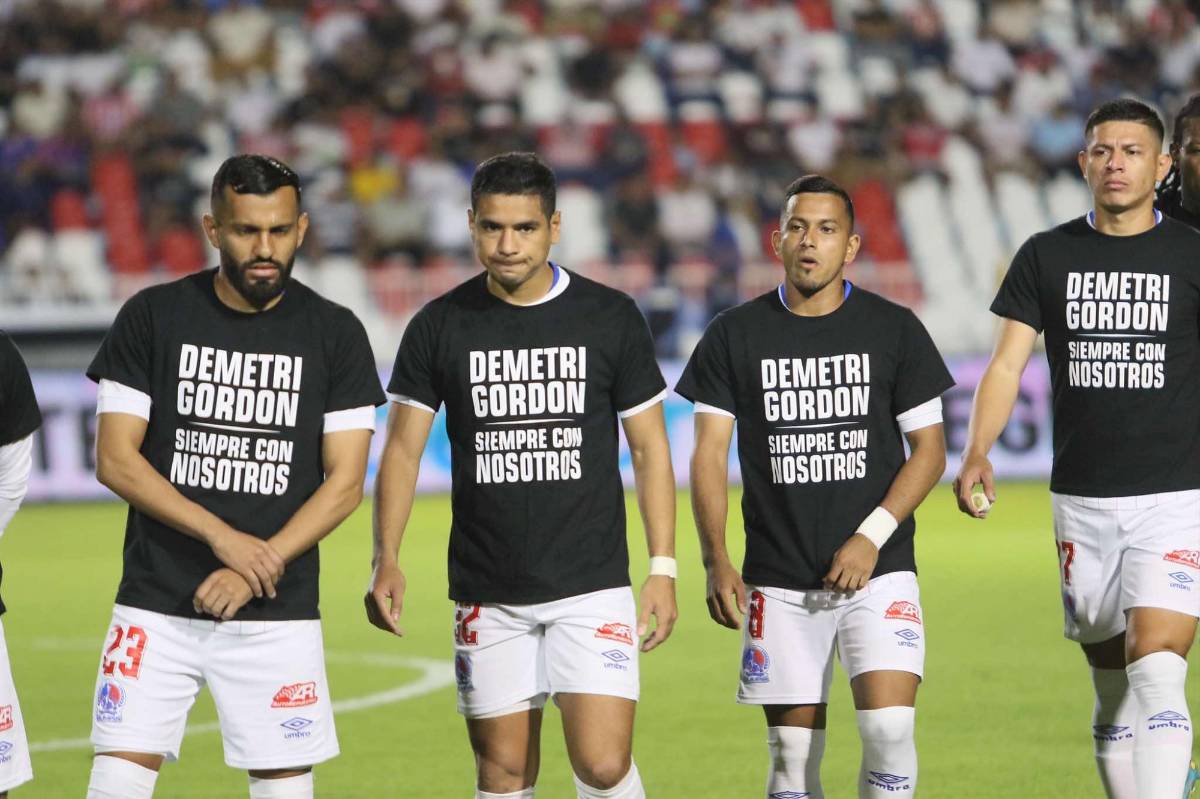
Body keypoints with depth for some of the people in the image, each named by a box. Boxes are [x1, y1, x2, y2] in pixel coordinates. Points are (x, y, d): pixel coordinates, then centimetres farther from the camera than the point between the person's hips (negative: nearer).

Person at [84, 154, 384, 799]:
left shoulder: (335, 334, 2)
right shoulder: (152, 317, 1)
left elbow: (345, 482, -1)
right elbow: (115, 460, -3)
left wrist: (256, 566, -13)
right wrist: (223, 536, -15)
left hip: (279, 617, 0)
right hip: (157, 609, 0)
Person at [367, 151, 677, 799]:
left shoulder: (612, 319, 0)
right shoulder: (440, 326, 2)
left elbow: (649, 449, 5)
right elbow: (402, 450, 3)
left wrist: (663, 569, -1)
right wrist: (386, 560, -11)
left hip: (592, 584, -2)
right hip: (487, 594, 2)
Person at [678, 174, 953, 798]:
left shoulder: (895, 330, 2)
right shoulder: (735, 336, 4)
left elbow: (929, 447, 3)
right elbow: (709, 454, 3)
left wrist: (872, 536, -10)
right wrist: (716, 562, -8)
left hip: (877, 570, -1)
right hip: (777, 580, 1)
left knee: (889, 729, -15)